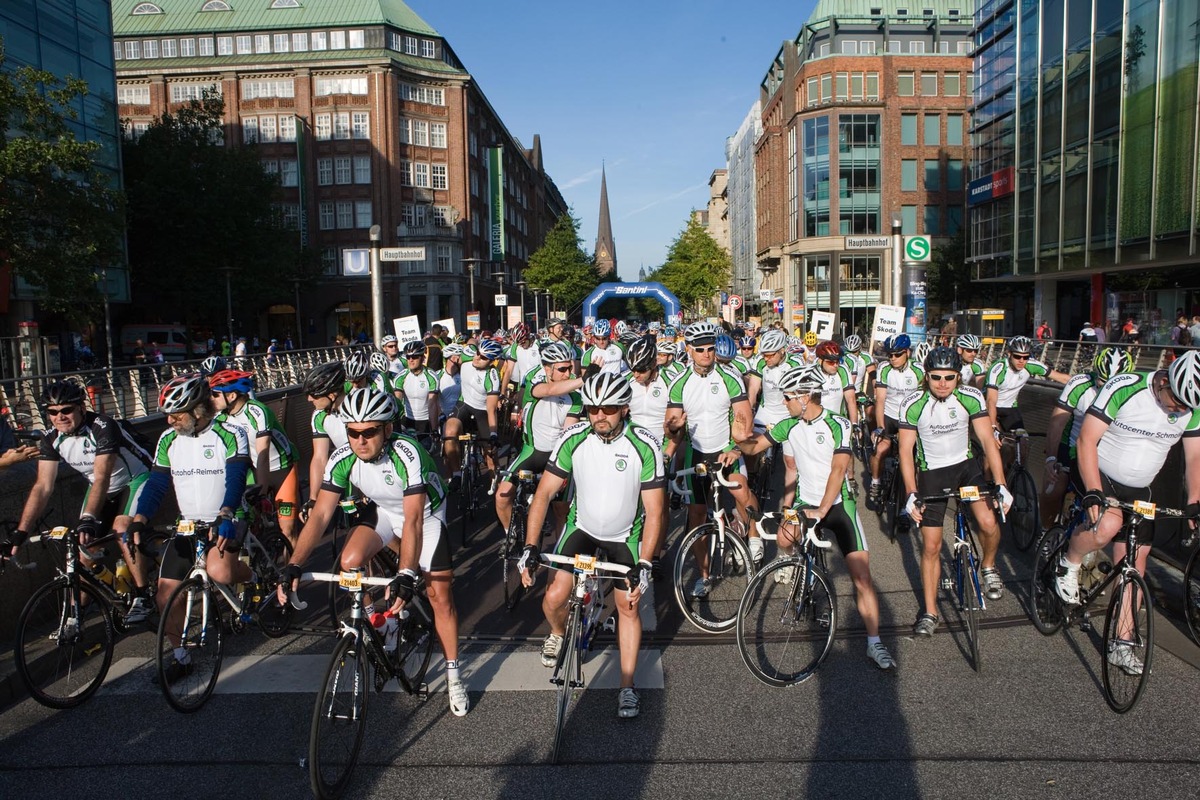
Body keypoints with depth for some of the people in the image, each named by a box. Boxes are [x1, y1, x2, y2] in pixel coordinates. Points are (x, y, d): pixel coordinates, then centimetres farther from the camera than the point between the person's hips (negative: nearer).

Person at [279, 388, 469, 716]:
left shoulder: (407, 454, -37)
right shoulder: (342, 459, -23)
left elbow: (413, 520, -41)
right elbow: (320, 514, -23)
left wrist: (406, 576, -50)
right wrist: (293, 565, -33)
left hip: (426, 514, -4)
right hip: (384, 512, 4)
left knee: (440, 596, -7)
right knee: (350, 562, -22)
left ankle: (453, 675, 10)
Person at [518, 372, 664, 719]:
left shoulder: (645, 446, -26)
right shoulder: (573, 439, -22)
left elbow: (654, 512, -21)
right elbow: (544, 493, -17)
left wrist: (643, 565, -27)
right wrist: (530, 548, -24)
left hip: (625, 533, -1)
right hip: (581, 525, 1)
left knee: (628, 606, 0)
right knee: (554, 597, -9)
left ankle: (627, 687, 19)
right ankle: (558, 635, 27)